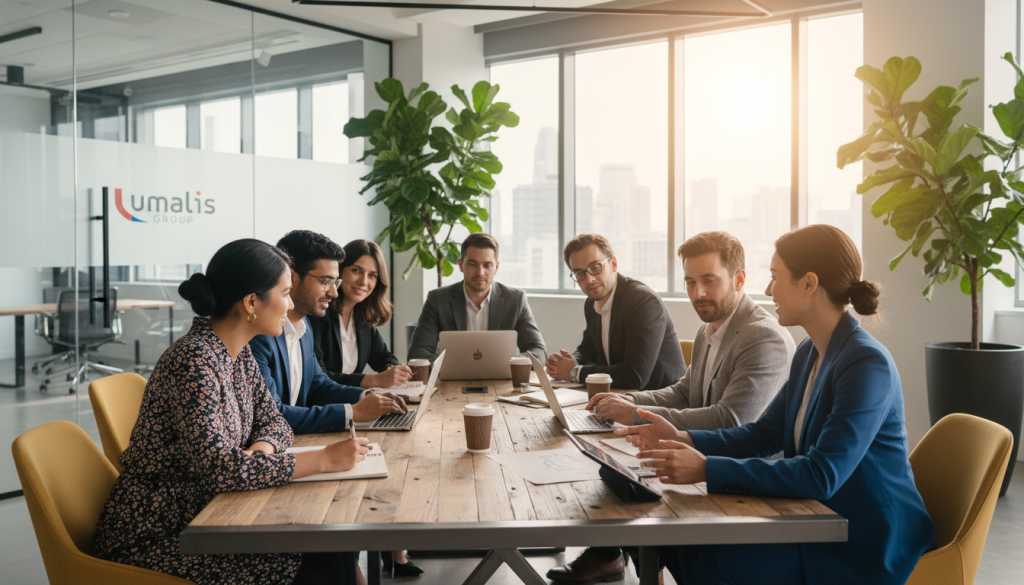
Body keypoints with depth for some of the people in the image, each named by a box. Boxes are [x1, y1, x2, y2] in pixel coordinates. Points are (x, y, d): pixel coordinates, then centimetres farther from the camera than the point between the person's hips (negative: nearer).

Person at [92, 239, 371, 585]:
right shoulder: (192, 361, -24)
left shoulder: (239, 354, 4)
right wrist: (324, 460, -26)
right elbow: (218, 468, -30)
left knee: (336, 549, -6)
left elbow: (273, 421, 11)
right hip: (157, 537, -8)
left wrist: (260, 450, -13)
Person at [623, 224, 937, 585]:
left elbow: (821, 475, -30)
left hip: (867, 545, -8)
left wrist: (708, 469, -31)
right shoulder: (809, 353, 7)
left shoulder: (868, 365, -23)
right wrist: (685, 440, -2)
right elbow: (765, 433, 12)